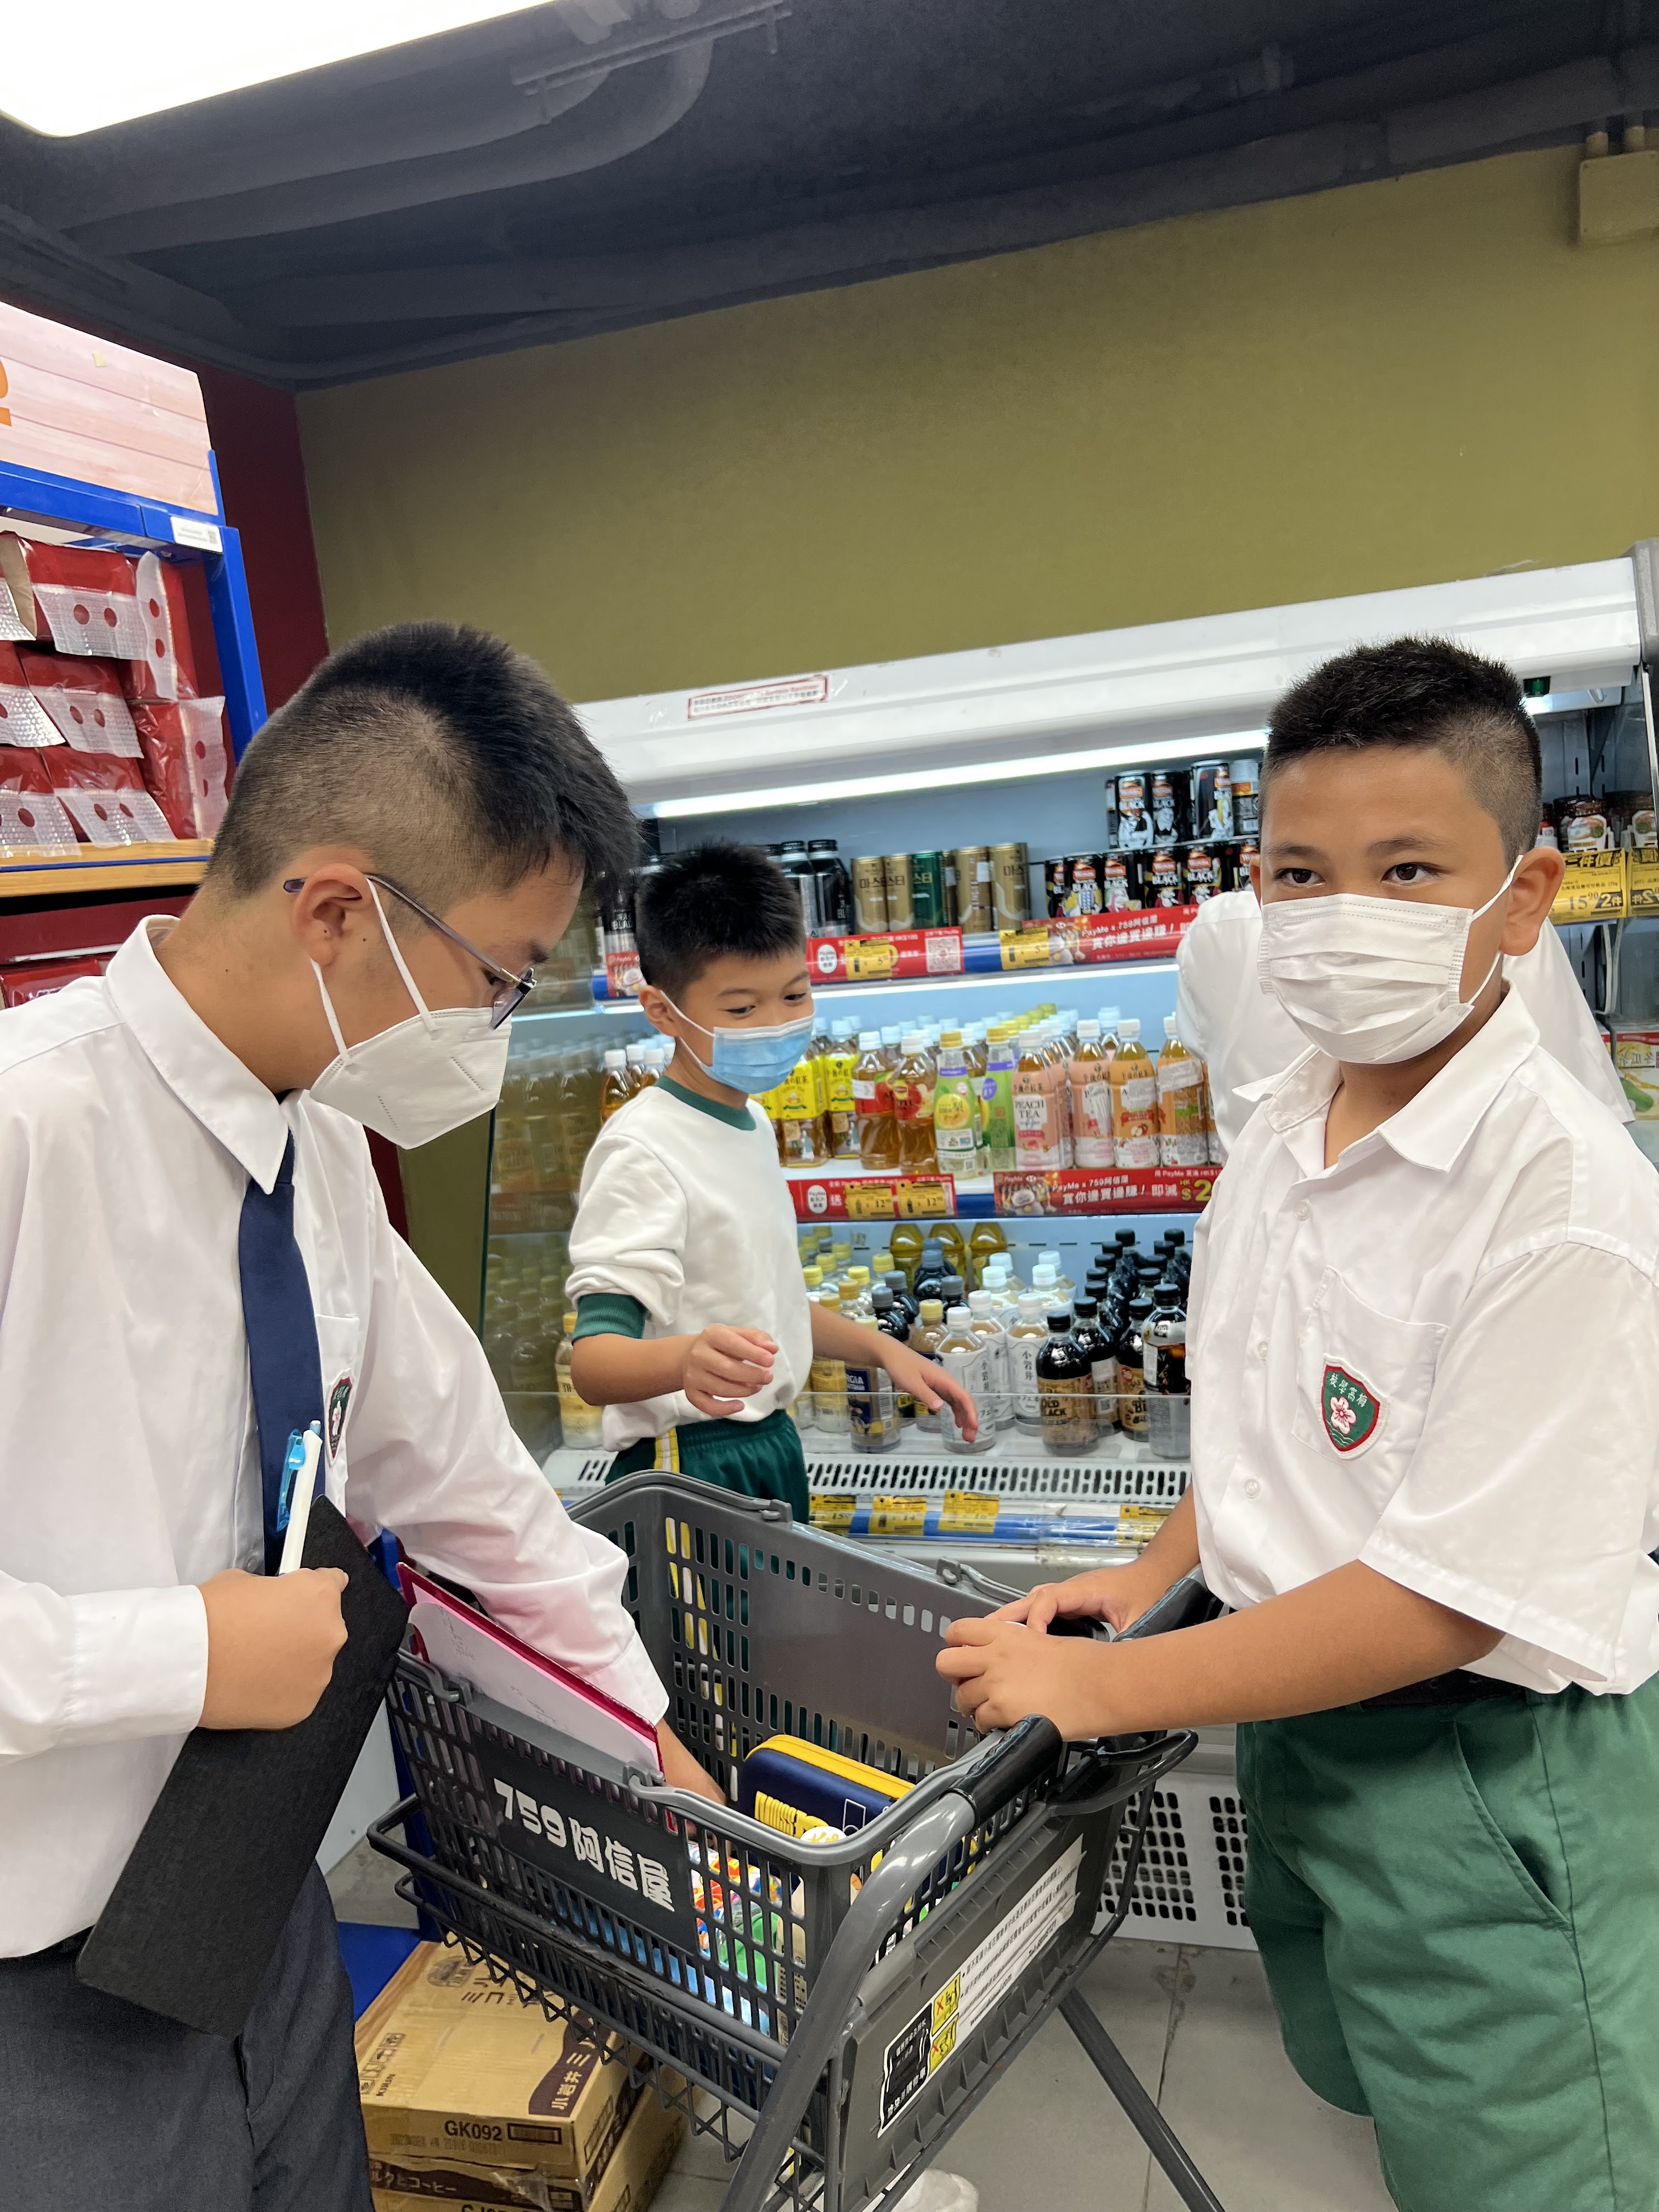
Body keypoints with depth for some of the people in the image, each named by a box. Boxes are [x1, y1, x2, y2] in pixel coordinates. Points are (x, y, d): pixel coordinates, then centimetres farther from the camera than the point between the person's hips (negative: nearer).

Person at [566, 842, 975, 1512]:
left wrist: (884, 1349, 17)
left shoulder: (750, 1121, 10)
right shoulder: (643, 1149, -19)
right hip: (691, 1468, -8)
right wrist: (686, 1359, -47)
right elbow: (594, 1360, -27)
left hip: (773, 1449, 8)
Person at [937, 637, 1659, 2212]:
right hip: (1300, 1723, 8)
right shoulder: (1283, 1130, -2)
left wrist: (1105, 1689, -22)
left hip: (1488, 1777, -7)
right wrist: (1155, 1577, 5)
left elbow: (1445, 1596, -27)